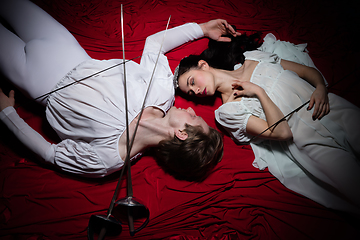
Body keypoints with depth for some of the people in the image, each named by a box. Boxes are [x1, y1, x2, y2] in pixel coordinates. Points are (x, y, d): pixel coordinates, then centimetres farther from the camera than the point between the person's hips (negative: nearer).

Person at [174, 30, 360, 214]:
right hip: (313, 142, -4)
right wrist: (260, 93, -12)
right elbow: (281, 132, -12)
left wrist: (321, 88, -7)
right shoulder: (228, 111, -2)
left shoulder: (254, 59, 11)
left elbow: (309, 71, 13)